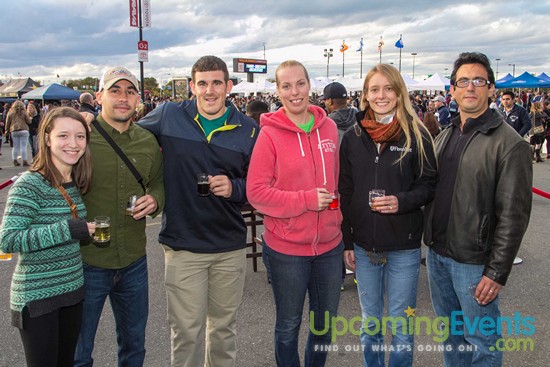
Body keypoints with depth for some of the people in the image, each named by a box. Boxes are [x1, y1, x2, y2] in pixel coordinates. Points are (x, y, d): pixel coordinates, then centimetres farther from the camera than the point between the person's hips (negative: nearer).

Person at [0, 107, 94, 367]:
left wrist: (86, 231, 1)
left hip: (73, 289, 6)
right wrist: (67, 230, -26)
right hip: (37, 296, -6)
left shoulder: (76, 182, 4)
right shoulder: (29, 185, -16)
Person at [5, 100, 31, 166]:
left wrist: (7, 130, 20)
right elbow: (29, 121, 0)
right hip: (23, 130, -3)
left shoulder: (10, 112, 6)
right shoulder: (24, 112, -3)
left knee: (15, 146, 10)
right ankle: (24, 161, -4)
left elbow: (7, 123, 9)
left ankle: (15, 160, 12)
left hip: (14, 131, 3)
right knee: (23, 146, -2)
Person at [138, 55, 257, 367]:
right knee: (187, 331, 7)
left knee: (224, 327, 18)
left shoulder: (249, 130, -2)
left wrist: (234, 188, -15)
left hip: (231, 247, 2)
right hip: (182, 245, -1)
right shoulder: (167, 116, -4)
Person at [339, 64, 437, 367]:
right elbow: (344, 192, 5)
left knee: (400, 325, 10)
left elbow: (429, 184, -1)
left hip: (403, 246, -2)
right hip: (364, 245, 3)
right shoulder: (353, 137, 2)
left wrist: (402, 201, -21)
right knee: (369, 322, 17)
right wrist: (346, 241, 4)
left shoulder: (416, 135, -6)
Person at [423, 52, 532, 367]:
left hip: (474, 261, -6)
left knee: (481, 341, 8)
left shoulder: (509, 143, -13)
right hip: (437, 253, 6)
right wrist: (429, 238, 9)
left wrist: (497, 272, -17)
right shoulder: (444, 137, 8)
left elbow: (514, 215, -16)